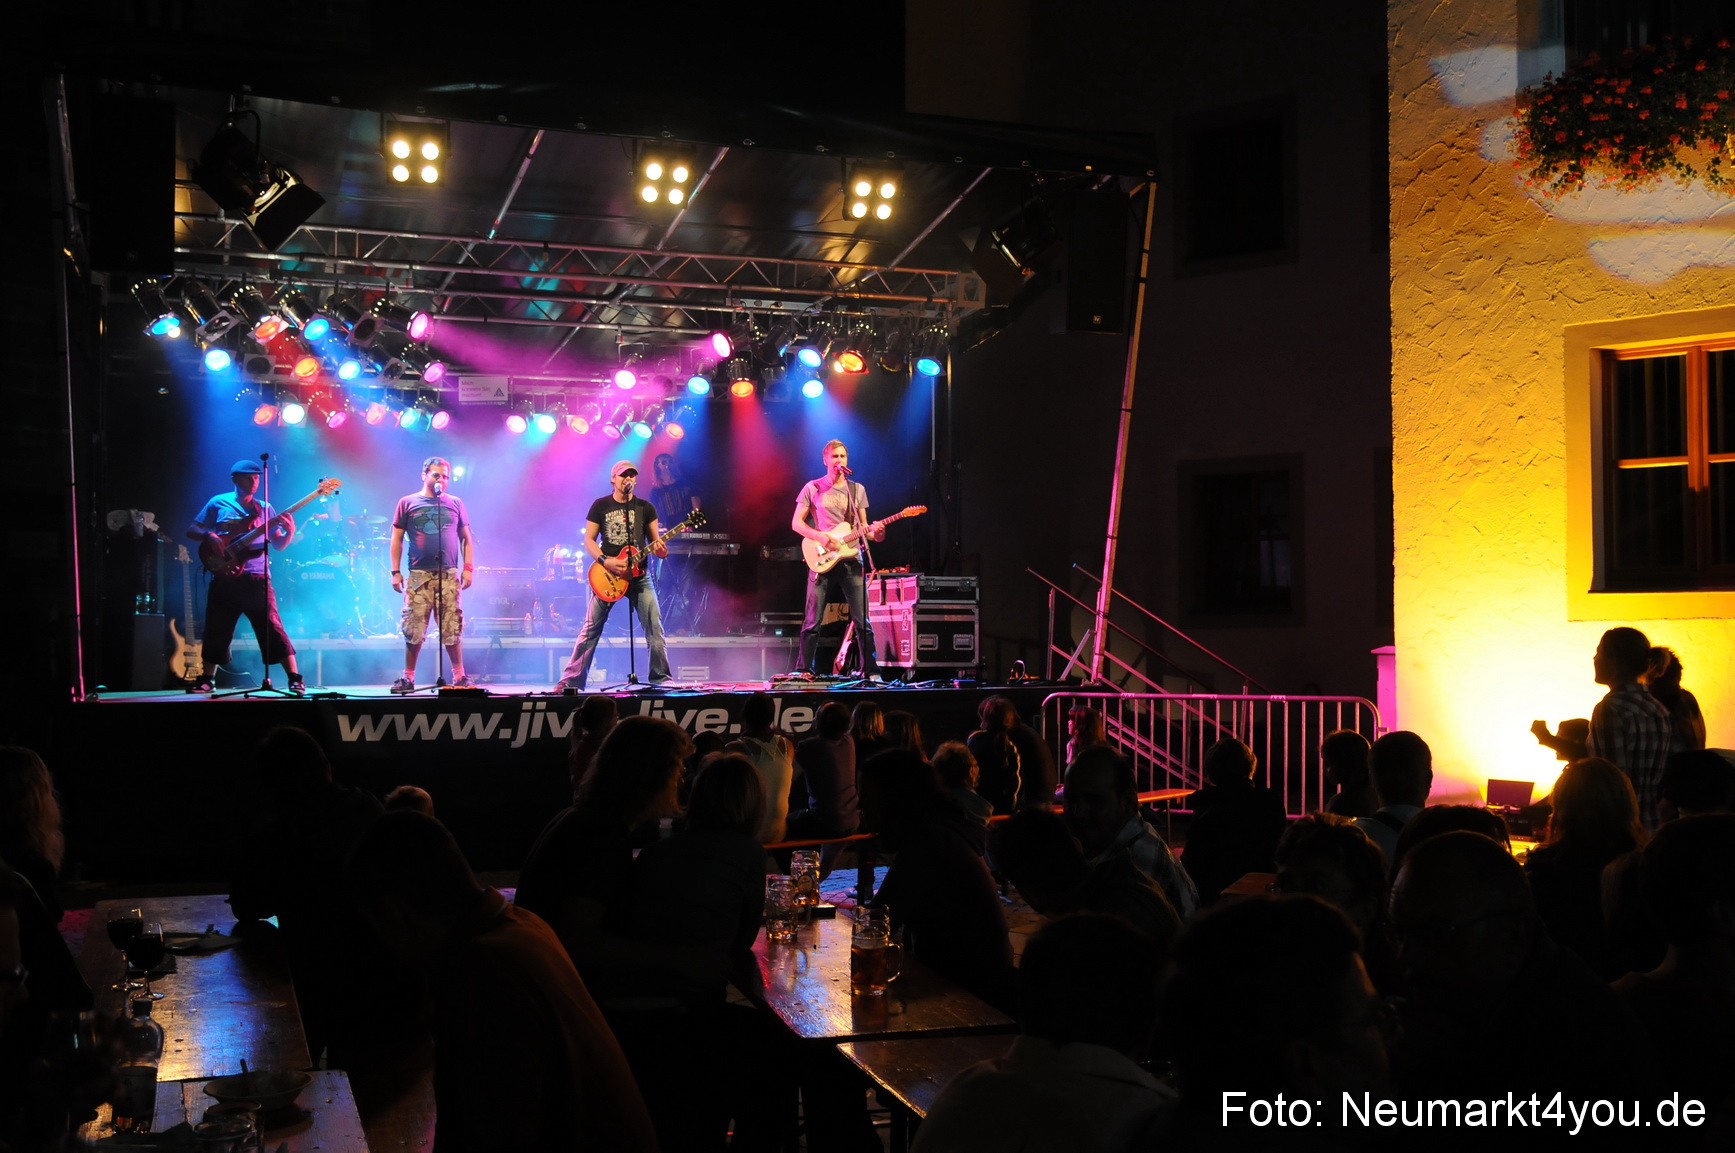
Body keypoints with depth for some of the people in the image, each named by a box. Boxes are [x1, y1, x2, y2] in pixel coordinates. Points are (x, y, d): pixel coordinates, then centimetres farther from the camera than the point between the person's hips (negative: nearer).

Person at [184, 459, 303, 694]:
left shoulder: (264, 508, 11)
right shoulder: (218, 504, 8)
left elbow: (279, 544, 9)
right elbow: (192, 530, 8)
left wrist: (290, 532, -12)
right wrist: (208, 536, -13)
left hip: (256, 579, -1)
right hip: (225, 578, 1)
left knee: (272, 628, -8)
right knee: (216, 633, 8)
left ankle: (295, 679, -7)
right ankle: (206, 680, 22)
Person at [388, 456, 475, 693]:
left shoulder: (455, 504, 13)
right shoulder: (408, 503, 8)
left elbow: (466, 538, 15)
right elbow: (397, 539, 9)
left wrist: (468, 567, 4)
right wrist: (395, 571, 2)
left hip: (449, 575, 1)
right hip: (418, 575, -1)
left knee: (452, 629, 0)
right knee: (413, 630, -1)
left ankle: (459, 676, 8)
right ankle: (408, 678, 8)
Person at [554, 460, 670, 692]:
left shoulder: (645, 507, 7)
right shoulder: (600, 505, 4)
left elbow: (655, 540, 8)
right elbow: (588, 540, 2)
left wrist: (660, 549, -16)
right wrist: (606, 561, -15)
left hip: (639, 574, 1)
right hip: (608, 576, -1)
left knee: (654, 627, -5)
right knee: (591, 629, -1)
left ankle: (661, 678, 5)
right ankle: (572, 680, 3)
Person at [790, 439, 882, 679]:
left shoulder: (857, 490, 13)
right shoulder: (813, 488, 4)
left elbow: (863, 527, 15)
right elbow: (796, 522, 2)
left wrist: (874, 533, -8)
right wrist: (819, 537, -14)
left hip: (851, 560, 2)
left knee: (862, 621, -2)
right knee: (812, 621, -2)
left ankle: (871, 670, 2)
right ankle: (805, 670, 6)